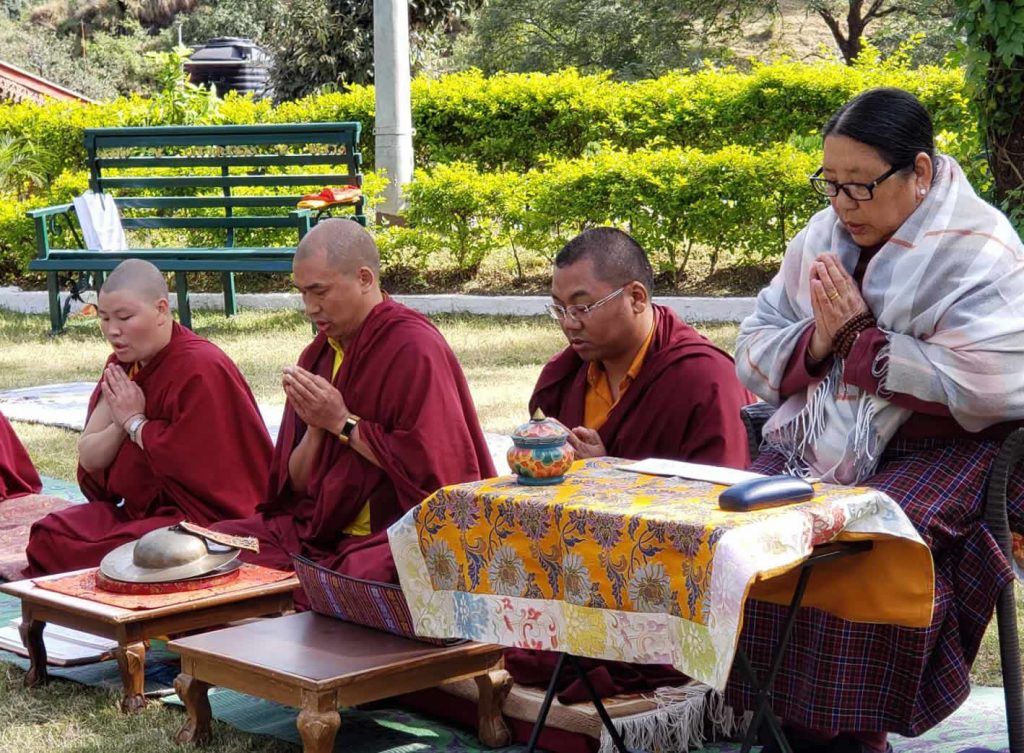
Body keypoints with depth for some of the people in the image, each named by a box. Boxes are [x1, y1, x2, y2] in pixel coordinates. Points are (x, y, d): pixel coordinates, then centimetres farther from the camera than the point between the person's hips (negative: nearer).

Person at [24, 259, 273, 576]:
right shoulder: (123, 366, 8)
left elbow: (194, 464, -23)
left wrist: (134, 421, -11)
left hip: (198, 515, -8)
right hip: (133, 508, 8)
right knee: (49, 536, -11)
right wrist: (120, 420, -12)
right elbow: (88, 458, 8)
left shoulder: (199, 368, -17)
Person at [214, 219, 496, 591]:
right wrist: (315, 427, -6)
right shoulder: (317, 355, 13)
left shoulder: (414, 347, -10)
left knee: (362, 574, -38)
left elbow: (432, 466, -18)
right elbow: (294, 485, 14)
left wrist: (343, 424, -13)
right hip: (321, 529, 7)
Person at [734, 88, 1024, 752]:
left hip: (935, 448, -6)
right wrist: (818, 342, -10)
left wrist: (861, 337, -14)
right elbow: (753, 352, 13)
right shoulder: (824, 236, 13)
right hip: (821, 442, 6)